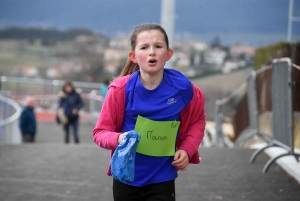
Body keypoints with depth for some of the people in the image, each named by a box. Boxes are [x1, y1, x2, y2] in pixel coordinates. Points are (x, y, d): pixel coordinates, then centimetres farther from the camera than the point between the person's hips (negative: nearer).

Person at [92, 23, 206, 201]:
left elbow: (197, 121, 8)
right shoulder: (121, 89, -16)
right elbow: (101, 132, -7)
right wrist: (119, 139, -28)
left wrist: (187, 149, -6)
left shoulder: (182, 88, -12)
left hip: (162, 180, 0)